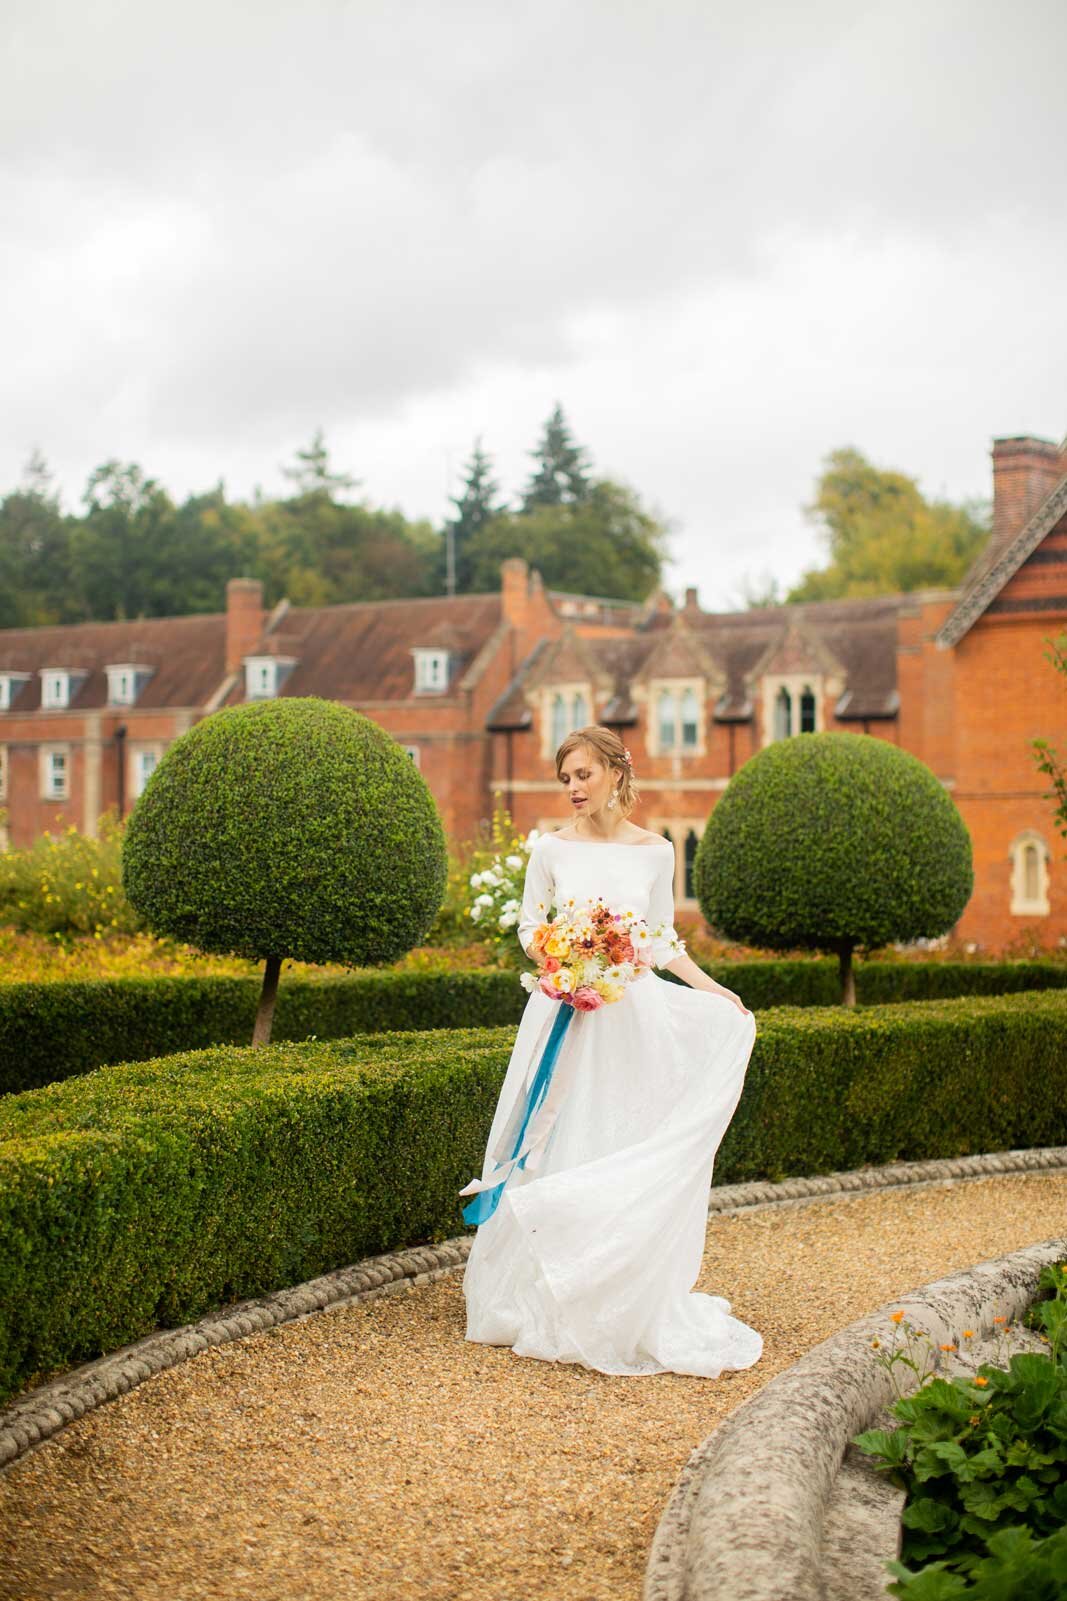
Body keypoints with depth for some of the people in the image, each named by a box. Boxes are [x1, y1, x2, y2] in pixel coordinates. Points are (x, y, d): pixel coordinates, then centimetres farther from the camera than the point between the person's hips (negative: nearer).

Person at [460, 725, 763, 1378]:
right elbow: (529, 926, 7)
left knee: (631, 1155, 1)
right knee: (560, 1147, 0)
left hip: (634, 1014, 0)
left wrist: (712, 988, -1)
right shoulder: (551, 848, 2)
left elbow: (664, 939, 10)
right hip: (565, 1013, 0)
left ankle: (631, 1302, 10)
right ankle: (553, 1297, 10)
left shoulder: (655, 851, 4)